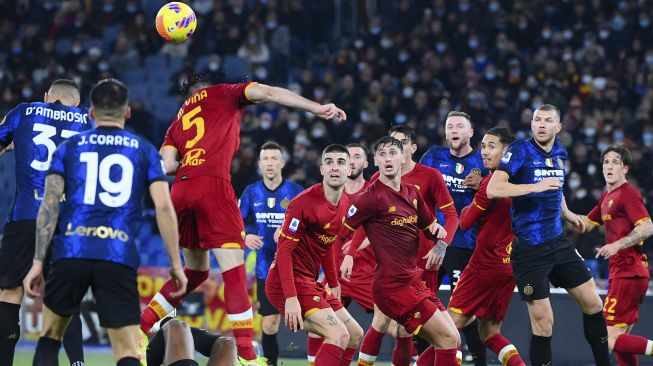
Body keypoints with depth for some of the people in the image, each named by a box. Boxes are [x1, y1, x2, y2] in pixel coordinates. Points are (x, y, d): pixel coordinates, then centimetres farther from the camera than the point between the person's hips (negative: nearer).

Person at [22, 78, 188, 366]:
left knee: (50, 337, 21)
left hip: (71, 254, 1)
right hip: (120, 257, -1)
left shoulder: (68, 148, 14)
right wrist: (176, 264, 7)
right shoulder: (145, 151, 13)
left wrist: (38, 262, 4)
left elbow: (50, 205, 4)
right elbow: (164, 207, 2)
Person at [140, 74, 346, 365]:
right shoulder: (223, 94, 20)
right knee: (234, 270, -8)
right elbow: (269, 93, 5)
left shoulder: (177, 123, 28)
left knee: (195, 272, 22)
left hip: (181, 190, 6)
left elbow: (168, 165, 10)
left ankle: (139, 331, 22)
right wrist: (317, 108, 1)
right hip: (213, 185, -6)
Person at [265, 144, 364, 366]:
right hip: (288, 283, -10)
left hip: (310, 282, 10)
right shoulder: (305, 202, -19)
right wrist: (291, 297, -27)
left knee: (355, 335, 14)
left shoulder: (345, 204, 7)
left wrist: (333, 283, 23)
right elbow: (284, 250, -21)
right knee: (339, 335, -22)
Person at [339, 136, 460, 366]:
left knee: (450, 342, 8)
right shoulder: (373, 196, -11)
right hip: (393, 285, -8)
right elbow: (340, 232, -8)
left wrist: (440, 239, 2)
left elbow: (431, 226, 23)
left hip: (414, 281, 8)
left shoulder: (412, 193, 11)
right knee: (448, 339, -11)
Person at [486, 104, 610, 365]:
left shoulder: (560, 153, 9)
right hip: (529, 249, -7)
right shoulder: (520, 151, -11)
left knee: (593, 304, 11)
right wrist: (537, 186, -27)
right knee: (543, 323, -6)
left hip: (558, 242, 7)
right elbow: (493, 189, -23)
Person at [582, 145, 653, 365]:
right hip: (622, 273, 10)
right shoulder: (607, 196, 18)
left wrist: (617, 245, -27)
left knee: (610, 339, -15)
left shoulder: (628, 193, -9)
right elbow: (585, 224, 28)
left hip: (627, 274, -10)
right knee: (621, 338, 10)